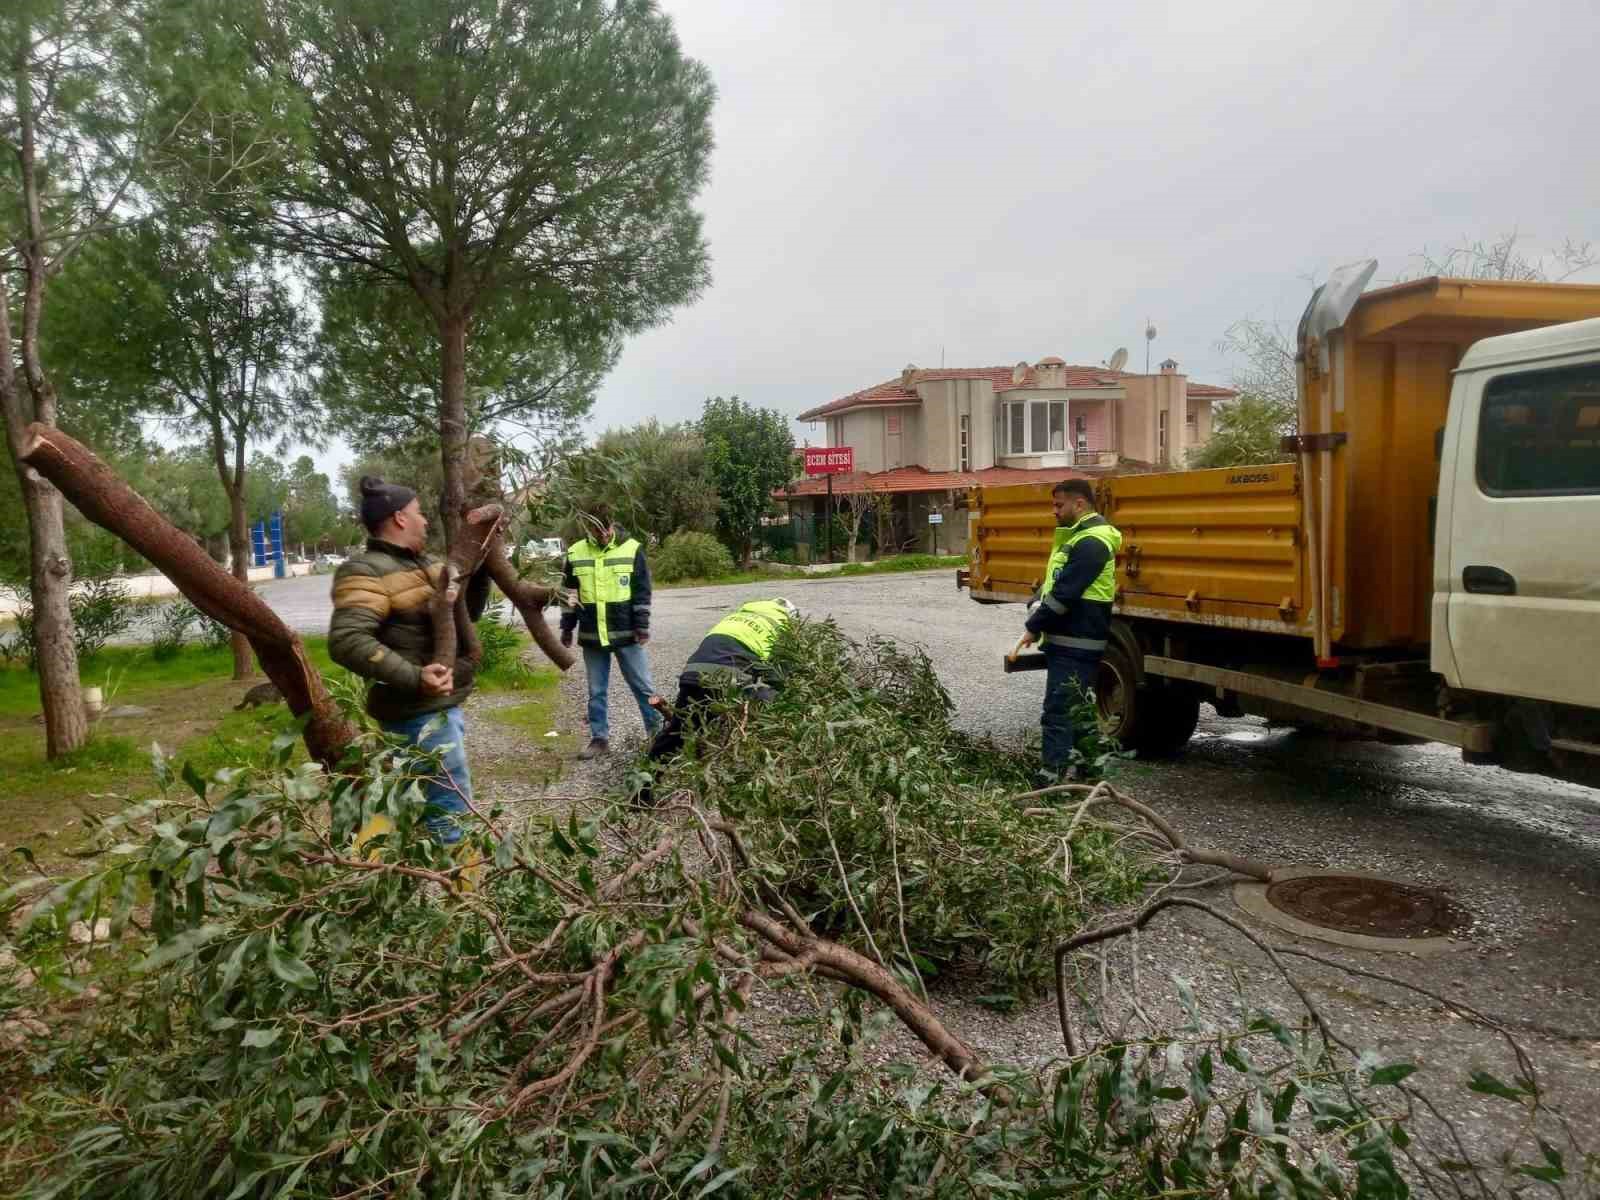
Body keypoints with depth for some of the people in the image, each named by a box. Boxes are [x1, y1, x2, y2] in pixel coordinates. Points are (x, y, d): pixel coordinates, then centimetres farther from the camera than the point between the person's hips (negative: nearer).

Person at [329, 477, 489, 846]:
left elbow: (467, 612, 20)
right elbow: (346, 641, -26)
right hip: (420, 712, -10)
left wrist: (481, 569, 3)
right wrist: (413, 677, -34)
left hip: (439, 706, 10)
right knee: (452, 806, -7)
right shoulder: (366, 571, -15)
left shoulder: (426, 563, 13)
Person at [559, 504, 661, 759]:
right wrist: (567, 628, 9)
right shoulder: (575, 553, 1)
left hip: (626, 634, -2)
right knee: (596, 691, 10)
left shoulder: (632, 549, -5)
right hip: (591, 636, 2)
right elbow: (568, 594, 10)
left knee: (642, 685, 6)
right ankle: (600, 739, 19)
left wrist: (642, 627, -6)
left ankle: (658, 730, 19)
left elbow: (642, 592, -3)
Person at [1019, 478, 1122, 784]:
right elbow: (1054, 583, 20)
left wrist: (1034, 627, -14)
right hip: (1070, 640, 10)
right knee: (1073, 708, 17)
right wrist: (1037, 618, 7)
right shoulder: (1078, 536, 16)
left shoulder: (1090, 543, -18)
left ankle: (1053, 775, -11)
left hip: (1075, 644, -10)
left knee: (1058, 709, -11)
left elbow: (1065, 593, -22)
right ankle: (1077, 768, 26)